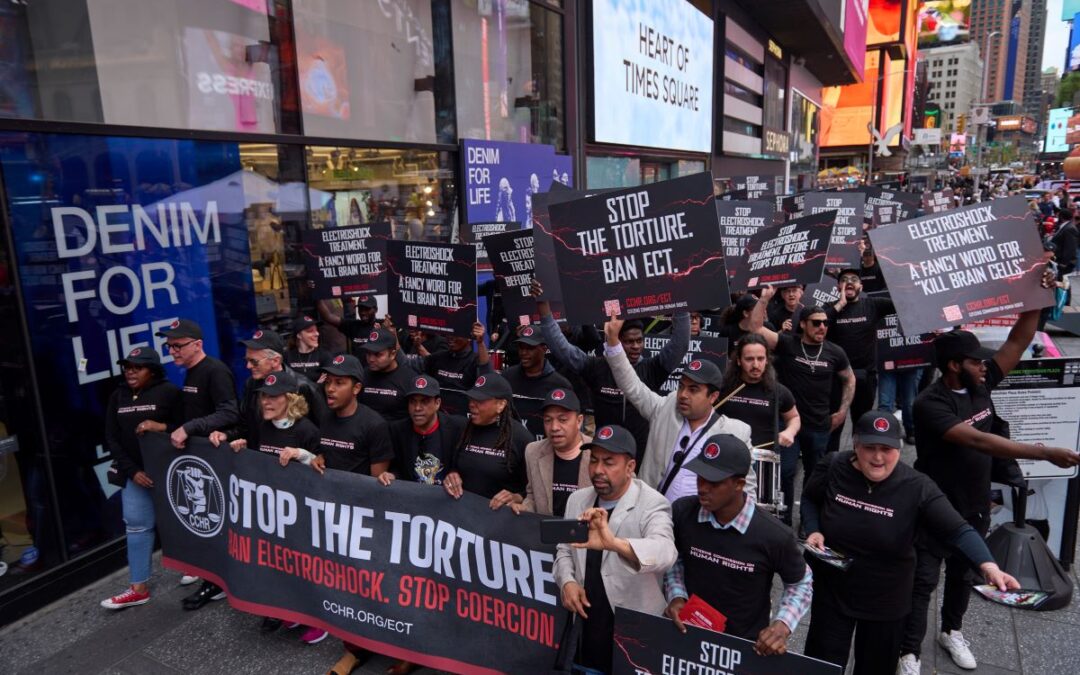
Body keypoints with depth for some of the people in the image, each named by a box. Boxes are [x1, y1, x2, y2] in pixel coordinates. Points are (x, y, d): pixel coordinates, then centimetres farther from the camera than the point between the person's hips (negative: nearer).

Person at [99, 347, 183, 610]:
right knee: (137, 526, 7)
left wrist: (162, 427, -25)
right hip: (136, 473, 5)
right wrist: (131, 470, -4)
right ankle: (139, 589, 14)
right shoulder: (118, 397, 7)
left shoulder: (169, 392, -9)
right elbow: (112, 439, 5)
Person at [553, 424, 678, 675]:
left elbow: (665, 551, -37)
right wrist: (567, 581, -9)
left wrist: (614, 544, -54)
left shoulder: (652, 504, -18)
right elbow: (564, 550, 11)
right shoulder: (577, 500, 2)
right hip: (585, 623, 5)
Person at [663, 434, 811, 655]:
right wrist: (676, 596, -10)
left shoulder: (774, 536, -24)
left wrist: (783, 625, -17)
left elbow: (800, 585, -3)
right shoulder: (682, 512, -16)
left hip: (747, 647, -2)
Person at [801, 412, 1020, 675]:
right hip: (831, 591, 0)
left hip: (885, 601, 0)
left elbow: (958, 530, -23)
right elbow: (809, 499, 4)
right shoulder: (833, 469, -14)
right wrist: (813, 530, -13)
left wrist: (989, 566, -39)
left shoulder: (917, 488, -19)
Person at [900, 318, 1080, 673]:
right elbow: (978, 441, -35)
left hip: (975, 507, 7)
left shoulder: (980, 385, -3)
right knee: (923, 581, 2)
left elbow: (1017, 343, -3)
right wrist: (1045, 453, -38)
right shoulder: (930, 404, -26)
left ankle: (951, 631, 44)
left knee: (963, 574, 23)